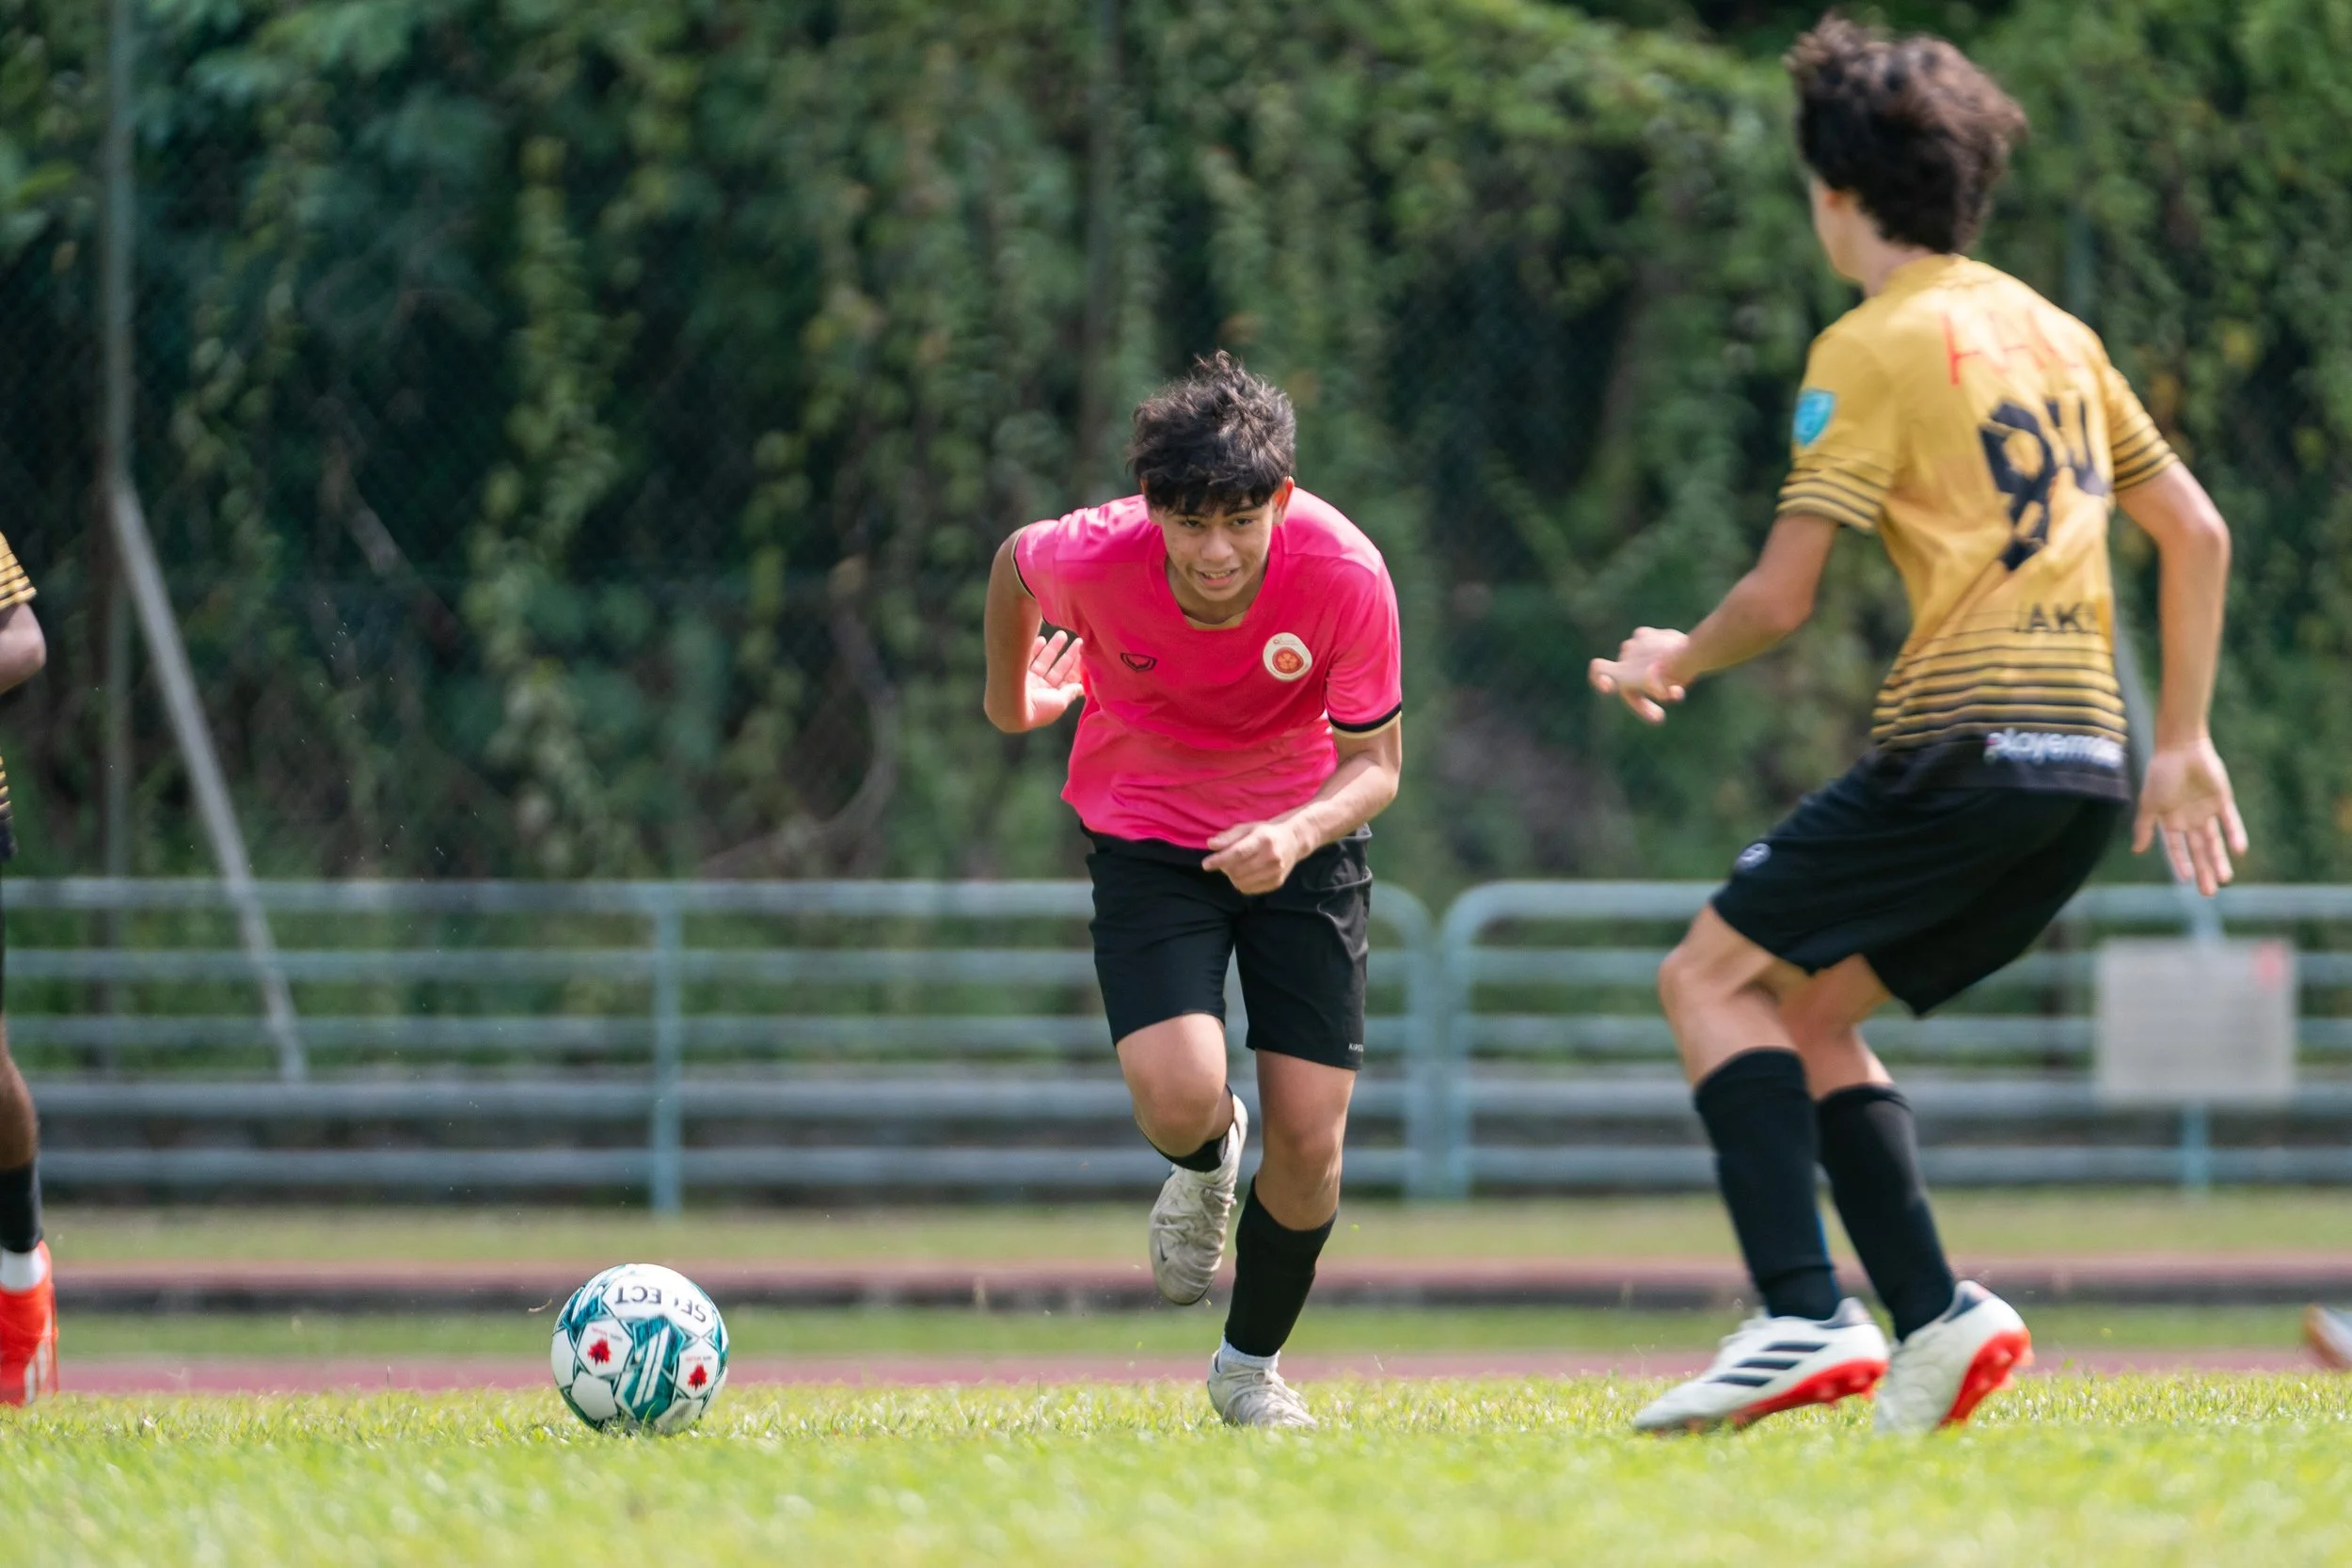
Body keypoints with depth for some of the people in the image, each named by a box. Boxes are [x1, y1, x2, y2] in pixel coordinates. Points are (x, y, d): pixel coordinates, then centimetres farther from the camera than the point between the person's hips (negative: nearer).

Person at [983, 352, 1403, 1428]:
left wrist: (1295, 835, -38)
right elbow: (1013, 564, -1)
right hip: (1147, 834, 0)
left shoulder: (1345, 574, -28)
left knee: (1309, 1140, -5)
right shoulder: (1092, 558, -27)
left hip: (1302, 838, 0)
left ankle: (1252, 1363, 24)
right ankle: (1206, 1167, 18)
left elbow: (1375, 765, -17)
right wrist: (1011, 696, 16)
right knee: (1179, 1100, -23)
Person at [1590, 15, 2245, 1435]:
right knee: (1807, 1012, 16)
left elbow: (1779, 599, -8)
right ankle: (1935, 1317, 1)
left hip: (1963, 745, -8)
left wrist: (1670, 662, 12)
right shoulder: (2055, 334, 19)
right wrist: (2185, 741, 26)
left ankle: (1807, 1318, -17)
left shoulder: (1878, 346, -5)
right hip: (2088, 767, 8)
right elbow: (2197, 534, 21)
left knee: (1714, 978, 0)